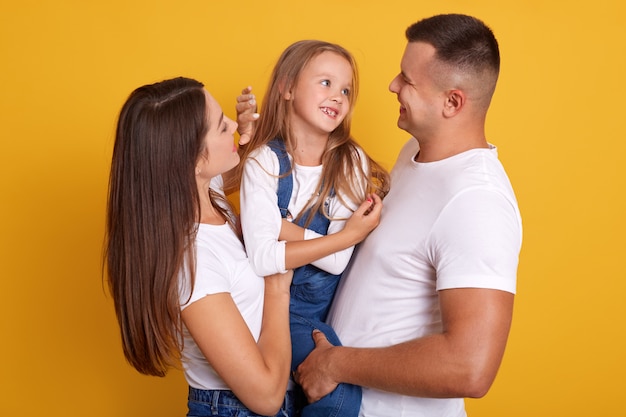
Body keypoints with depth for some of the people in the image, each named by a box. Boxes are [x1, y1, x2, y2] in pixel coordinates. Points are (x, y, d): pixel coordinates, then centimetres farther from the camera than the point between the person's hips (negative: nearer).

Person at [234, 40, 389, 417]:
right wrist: (347, 236, -20)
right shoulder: (264, 161, -12)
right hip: (283, 302, -3)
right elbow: (261, 258, -23)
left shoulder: (351, 161, -6)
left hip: (335, 300, 4)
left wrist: (281, 227, -20)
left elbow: (339, 261, -14)